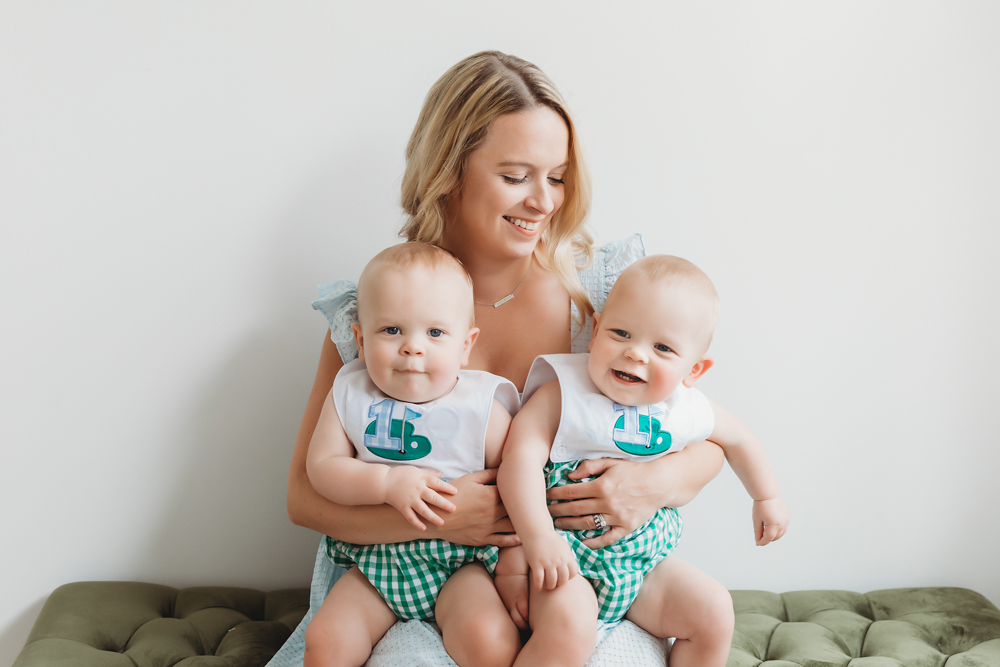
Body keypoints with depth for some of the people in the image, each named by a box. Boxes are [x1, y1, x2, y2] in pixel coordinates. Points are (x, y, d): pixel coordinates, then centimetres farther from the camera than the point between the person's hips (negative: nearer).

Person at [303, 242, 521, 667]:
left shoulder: (482, 405, -8)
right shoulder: (349, 395, -1)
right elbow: (321, 468, -4)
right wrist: (388, 483, -19)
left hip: (461, 558, -2)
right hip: (378, 559, 3)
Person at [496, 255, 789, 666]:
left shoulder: (688, 411, -1)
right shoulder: (562, 392, -14)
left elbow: (738, 439, 20)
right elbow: (521, 455, -26)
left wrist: (767, 498, 30)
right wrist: (537, 535, -37)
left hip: (645, 563, 5)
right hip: (566, 556, -5)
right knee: (569, 626, -30)